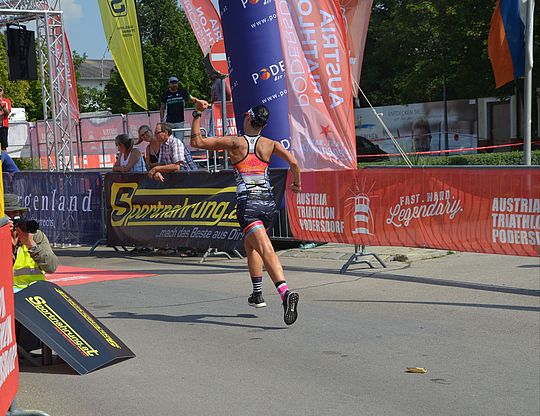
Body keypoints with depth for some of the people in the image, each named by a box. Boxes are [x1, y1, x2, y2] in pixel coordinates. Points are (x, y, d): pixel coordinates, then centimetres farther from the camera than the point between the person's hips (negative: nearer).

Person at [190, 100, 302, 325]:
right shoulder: (270, 144, 6)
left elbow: (197, 141, -2)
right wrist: (296, 184, 17)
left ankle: (285, 293, -36)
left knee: (266, 250, -18)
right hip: (268, 203, 5)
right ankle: (257, 294, 26)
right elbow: (294, 163, -1)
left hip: (247, 204, -5)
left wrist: (197, 114, 6)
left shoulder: (234, 142, -3)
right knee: (250, 245, 27)